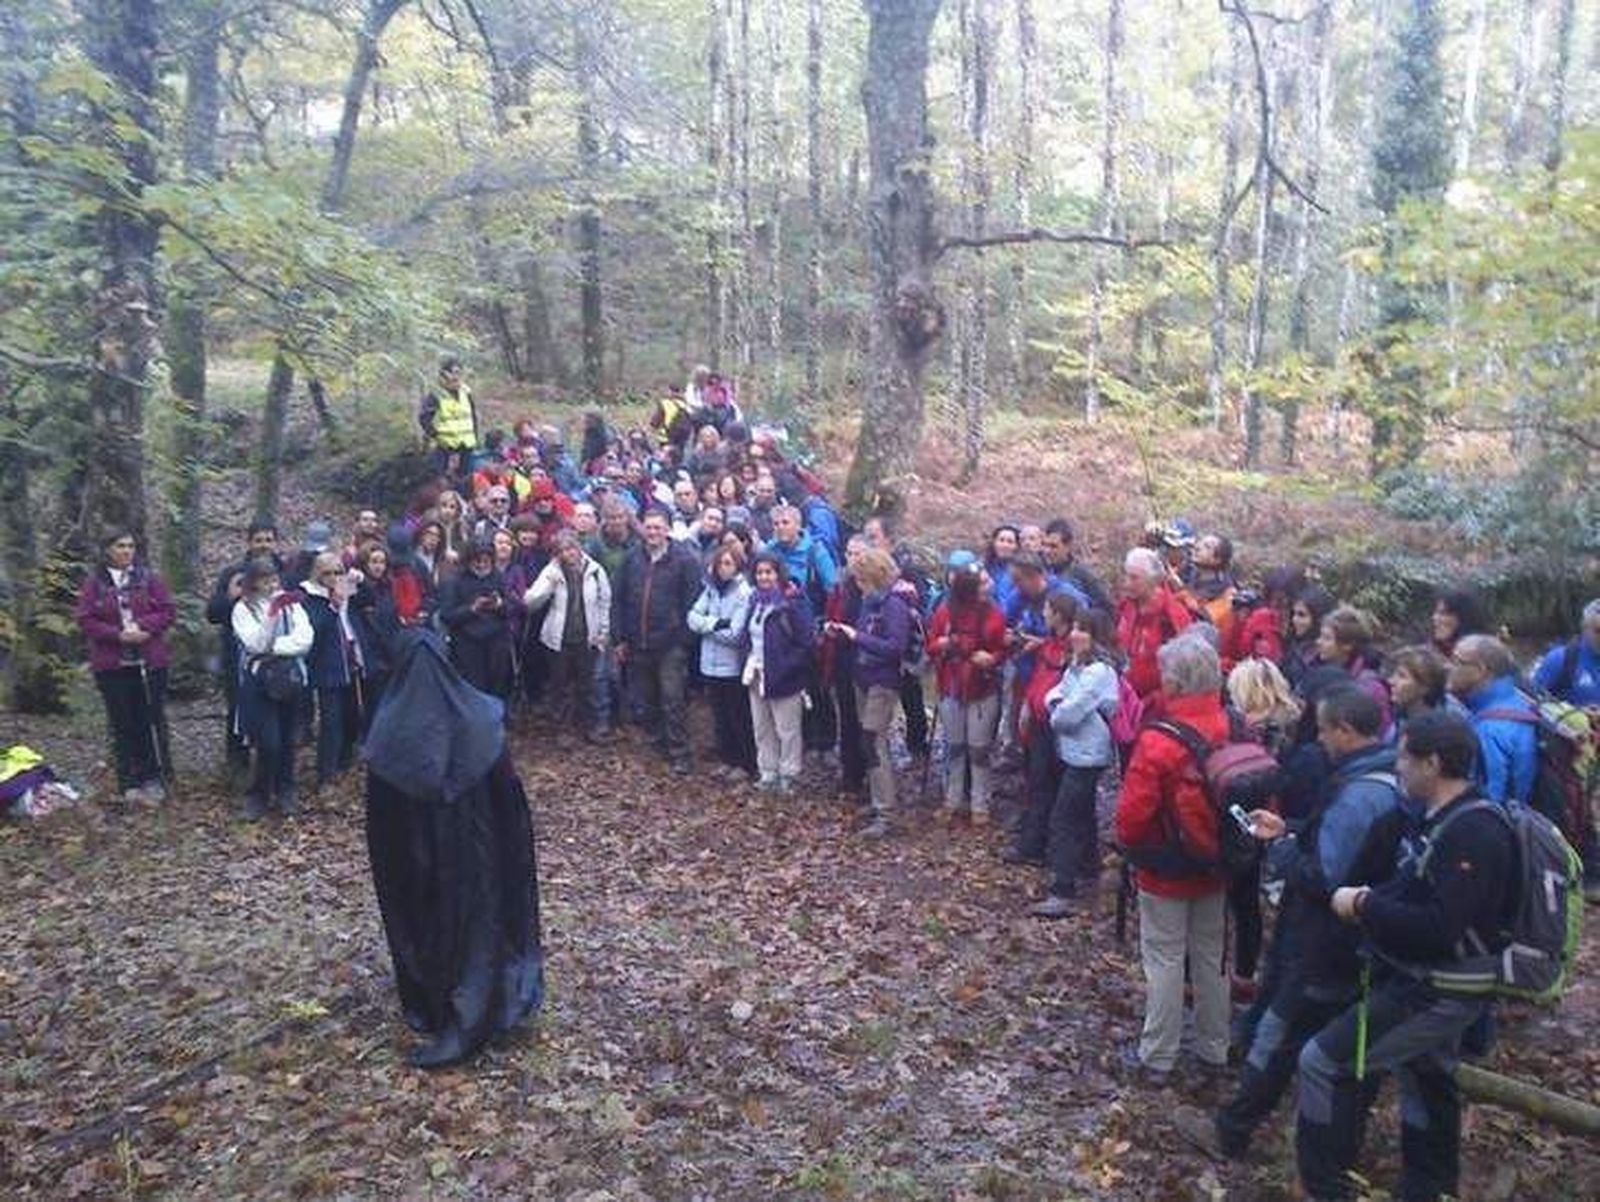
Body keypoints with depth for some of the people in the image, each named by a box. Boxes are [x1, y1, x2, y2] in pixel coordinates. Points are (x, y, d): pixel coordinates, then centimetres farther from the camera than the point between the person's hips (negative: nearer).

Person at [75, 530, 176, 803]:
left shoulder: (148, 578, 4)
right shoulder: (94, 583, 3)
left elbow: (168, 611, 1)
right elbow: (85, 620, -2)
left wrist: (144, 626, -16)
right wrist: (117, 634, -16)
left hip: (150, 662, 0)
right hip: (112, 665, 0)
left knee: (152, 720, 3)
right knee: (123, 724, 5)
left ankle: (155, 779, 13)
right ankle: (130, 782, 13)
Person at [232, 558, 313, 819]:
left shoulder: (291, 604, 6)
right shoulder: (243, 608, 0)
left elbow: (304, 640, -5)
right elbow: (255, 644, -15)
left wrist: (271, 647, -14)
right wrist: (272, 612, -24)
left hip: (290, 678, 3)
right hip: (259, 681, -3)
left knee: (287, 740, 9)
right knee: (268, 744, -9)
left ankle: (286, 793, 24)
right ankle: (258, 796, 10)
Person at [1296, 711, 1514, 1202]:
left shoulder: (1472, 834, -26)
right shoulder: (1447, 818, 6)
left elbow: (1438, 928, -31)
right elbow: (1416, 892, 14)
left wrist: (1363, 907, -21)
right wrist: (1372, 901, -4)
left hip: (1436, 993, -10)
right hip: (1427, 982, 10)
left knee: (1324, 1062, -9)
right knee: (1426, 1083, 24)